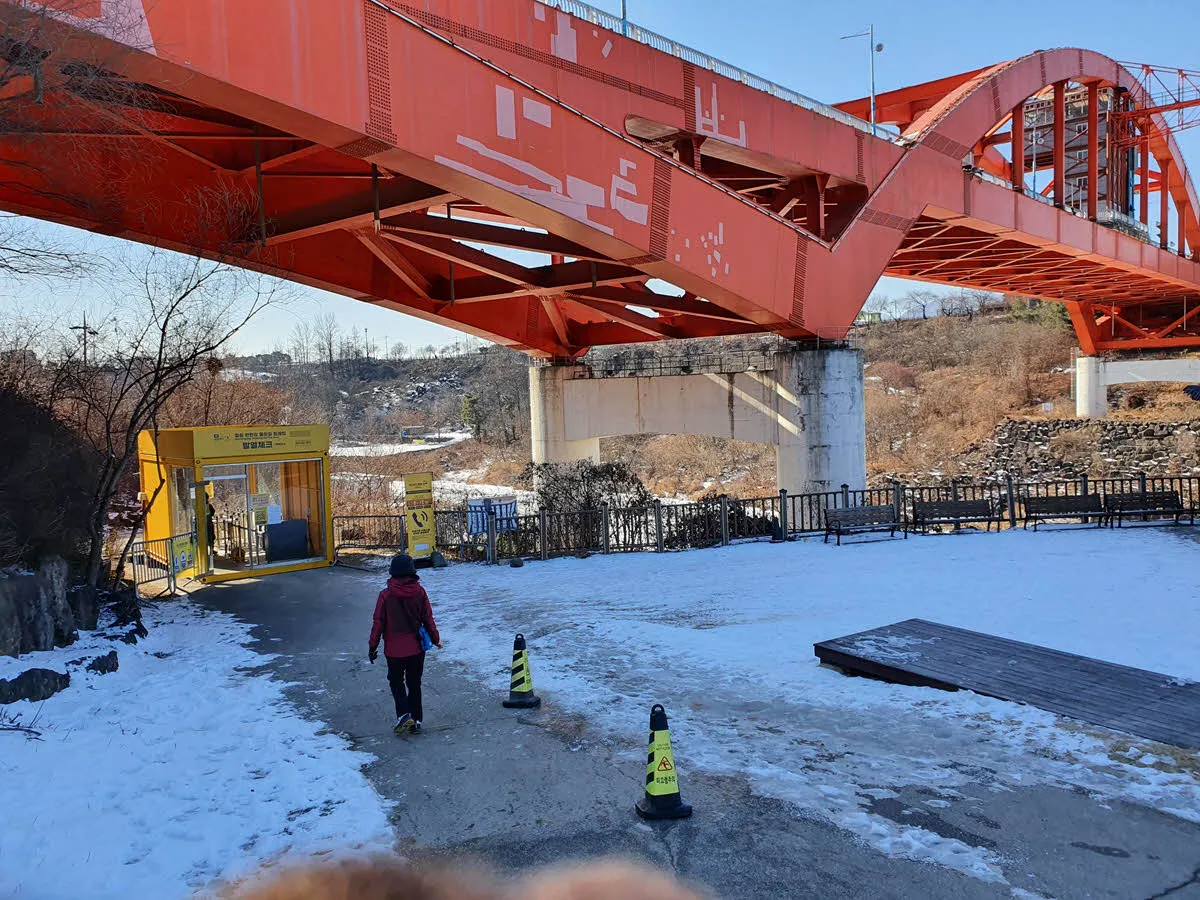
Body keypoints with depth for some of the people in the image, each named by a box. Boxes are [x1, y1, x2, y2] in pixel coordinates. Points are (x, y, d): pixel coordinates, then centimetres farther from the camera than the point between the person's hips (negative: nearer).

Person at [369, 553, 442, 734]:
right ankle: (416, 721, 17)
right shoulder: (420, 592, -7)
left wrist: (372, 647, 3)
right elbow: (428, 619, 0)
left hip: (394, 649, -2)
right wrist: (435, 639, 15)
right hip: (417, 648, 2)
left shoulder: (386, 595, -13)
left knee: (396, 682, 15)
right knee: (414, 684, 15)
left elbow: (378, 623, -8)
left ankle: (404, 716, -2)